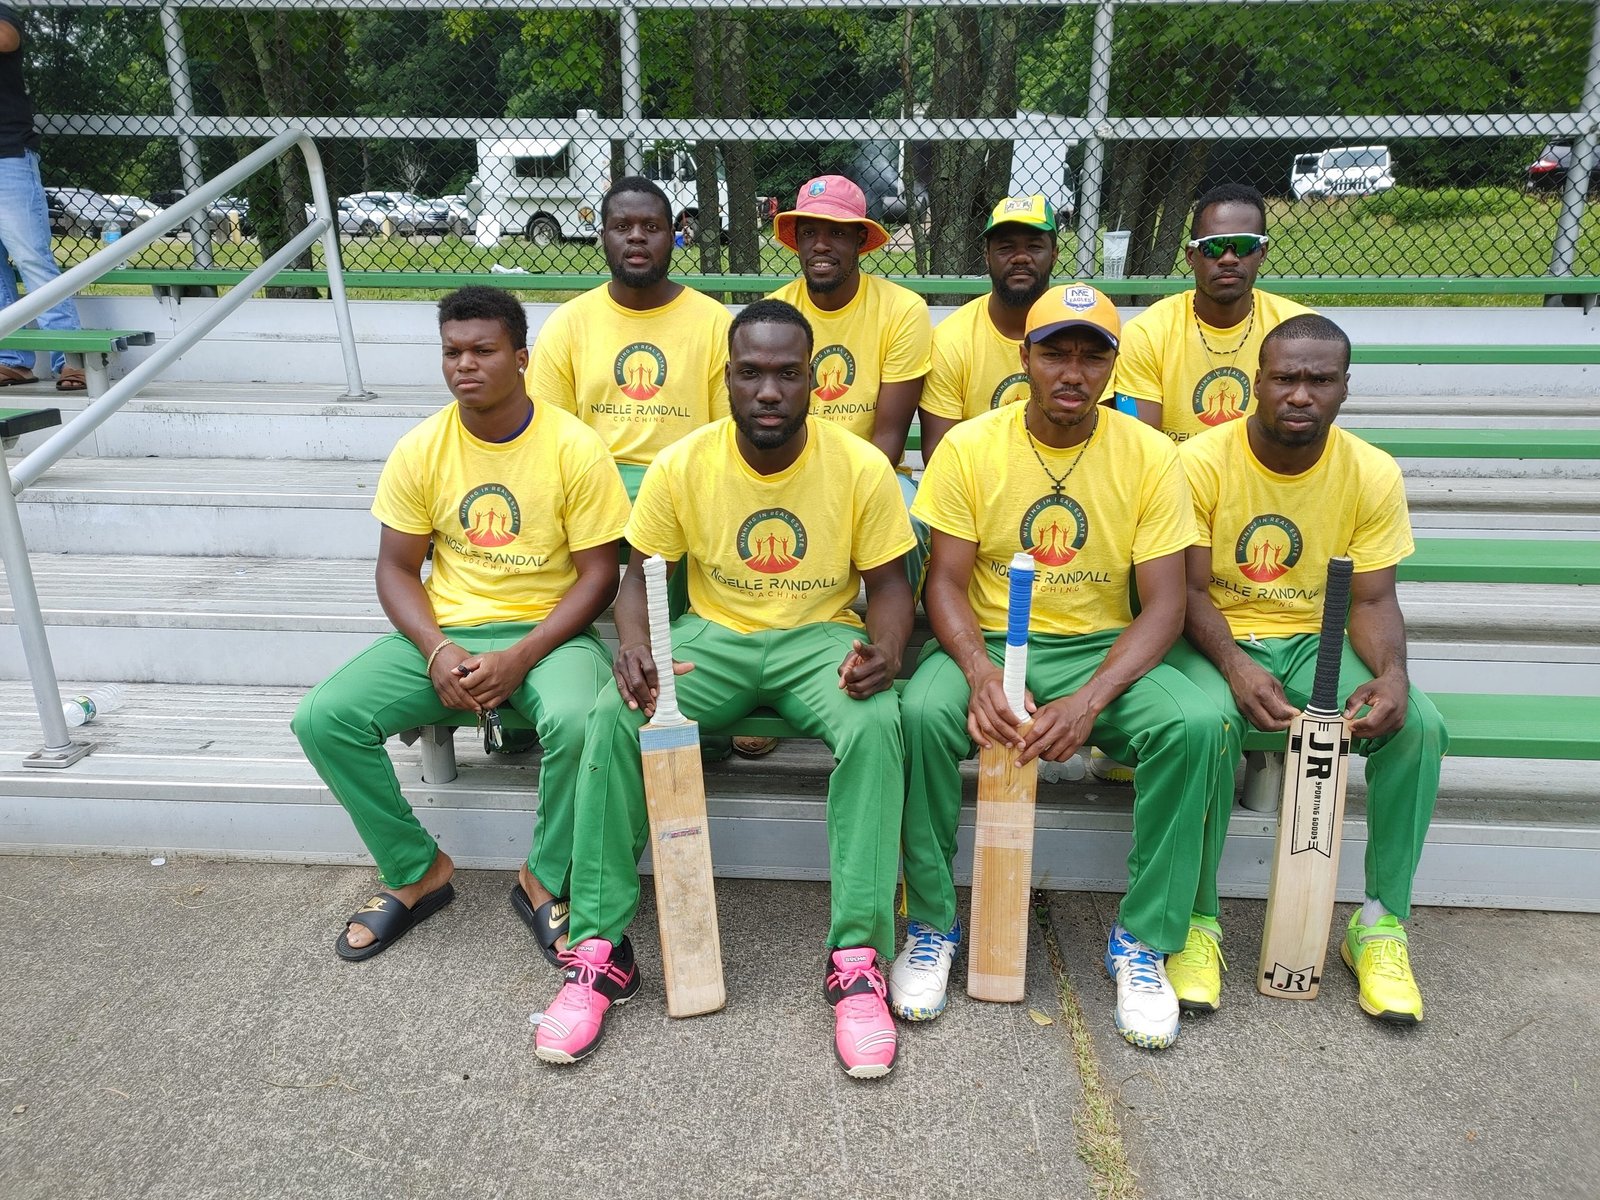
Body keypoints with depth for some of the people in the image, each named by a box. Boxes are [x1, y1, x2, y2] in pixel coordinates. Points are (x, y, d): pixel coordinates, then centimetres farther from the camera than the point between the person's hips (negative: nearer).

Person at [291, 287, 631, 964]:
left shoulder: (574, 448, -9)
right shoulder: (420, 450, 0)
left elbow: (599, 574, -8)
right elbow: (397, 568, 5)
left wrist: (518, 660, -19)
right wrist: (438, 653, -14)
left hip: (549, 631, -3)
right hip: (445, 631, 4)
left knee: (576, 721, -35)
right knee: (322, 718, -15)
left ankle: (544, 882, -5)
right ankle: (416, 872, 6)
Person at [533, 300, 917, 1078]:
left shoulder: (861, 467, -9)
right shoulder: (681, 466, -7)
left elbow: (888, 583, -3)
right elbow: (640, 576, -1)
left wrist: (885, 651, -25)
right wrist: (634, 645, -23)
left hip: (821, 636, -1)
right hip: (713, 635, 1)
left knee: (876, 726, -33)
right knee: (612, 717, -26)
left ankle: (856, 958, -21)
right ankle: (601, 949, -13)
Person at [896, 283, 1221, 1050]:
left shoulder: (1149, 456, -3)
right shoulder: (969, 448, -3)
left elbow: (1164, 606, -7)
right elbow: (944, 583, -5)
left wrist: (1089, 701, -24)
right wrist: (980, 672, -26)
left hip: (1102, 648, 1)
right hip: (987, 642, 0)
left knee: (1195, 724, -28)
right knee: (923, 713, -32)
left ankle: (1143, 941, -7)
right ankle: (931, 927, -9)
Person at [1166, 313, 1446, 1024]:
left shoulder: (1373, 474, -2)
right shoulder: (1203, 462, -10)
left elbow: (1372, 598, -2)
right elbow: (1188, 590, -12)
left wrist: (1390, 673, -23)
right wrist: (1234, 664, -30)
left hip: (1312, 641, 3)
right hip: (1213, 640, -3)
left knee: (1420, 726, -23)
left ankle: (1381, 922, -4)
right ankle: (1198, 920, -16)